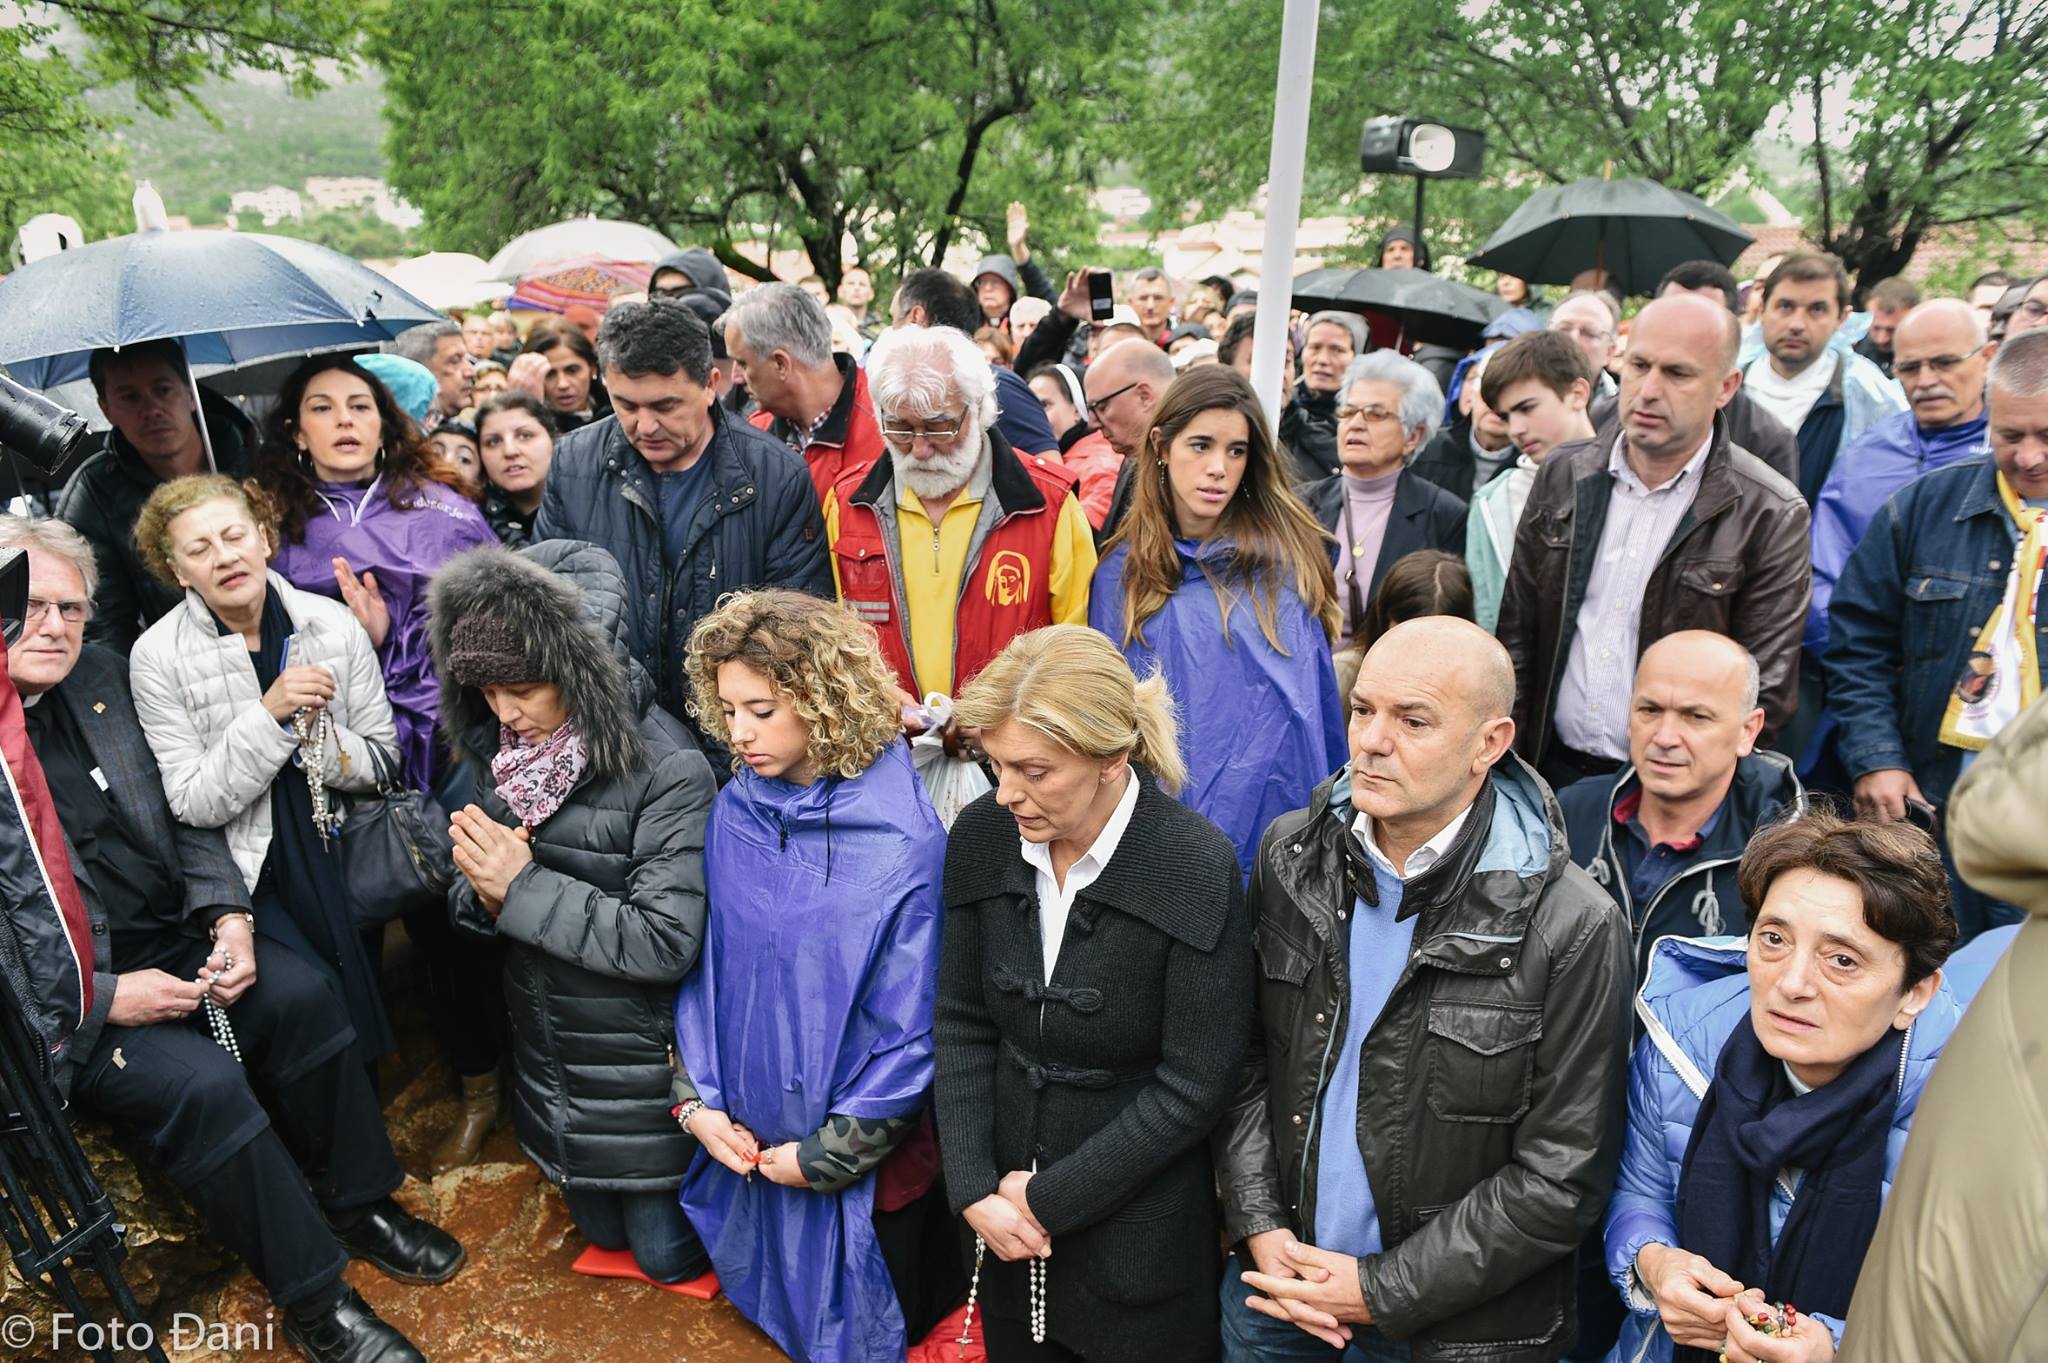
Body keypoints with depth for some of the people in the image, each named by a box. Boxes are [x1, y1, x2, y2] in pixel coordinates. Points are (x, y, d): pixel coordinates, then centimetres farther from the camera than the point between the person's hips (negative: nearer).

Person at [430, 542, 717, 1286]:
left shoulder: (667, 770, -25)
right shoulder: (499, 750, -4)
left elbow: (666, 942, -27)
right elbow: (471, 899, 4)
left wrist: (523, 886, -25)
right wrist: (482, 886, -20)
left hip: (642, 1064, -6)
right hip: (548, 1049, 6)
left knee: (669, 1253, 11)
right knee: (600, 1230, 23)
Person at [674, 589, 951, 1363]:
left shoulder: (902, 843, -22)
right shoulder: (734, 813, -7)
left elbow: (910, 1030, -18)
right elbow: (701, 963, 2)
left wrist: (827, 1154, -14)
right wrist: (694, 1100, -5)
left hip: (868, 1159, -5)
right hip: (748, 1146, 5)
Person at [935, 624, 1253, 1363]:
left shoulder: (1198, 870, -21)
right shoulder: (980, 838, -8)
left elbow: (1191, 1089, -17)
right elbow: (960, 1024, -2)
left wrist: (1047, 1198, -13)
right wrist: (974, 1189, -10)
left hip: (1138, 1238, -4)